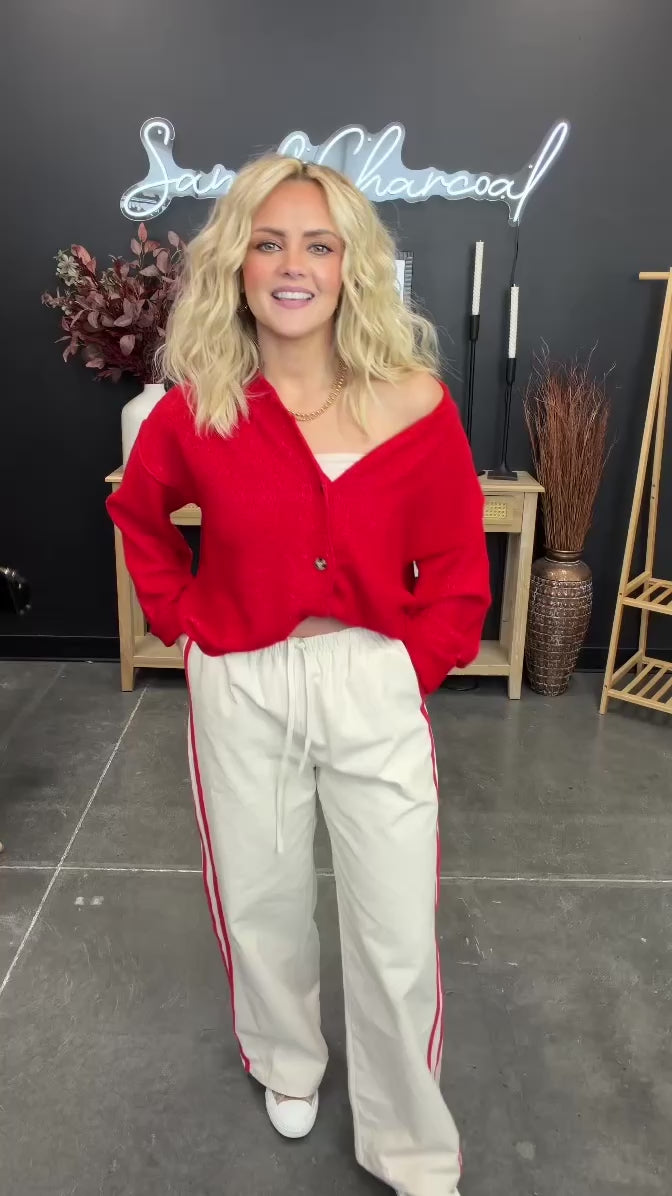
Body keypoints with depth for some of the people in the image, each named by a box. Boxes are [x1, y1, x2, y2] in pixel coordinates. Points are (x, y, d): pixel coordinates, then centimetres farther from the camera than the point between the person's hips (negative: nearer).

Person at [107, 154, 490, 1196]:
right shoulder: (195, 409, -5)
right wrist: (183, 619, 4)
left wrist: (420, 667, -7)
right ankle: (287, 1061, 53)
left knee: (398, 939, 7)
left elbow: (456, 564, -1)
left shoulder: (414, 403, -8)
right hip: (240, 689, 2)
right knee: (260, 902, 20)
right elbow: (139, 515, 13)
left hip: (376, 688, -1)